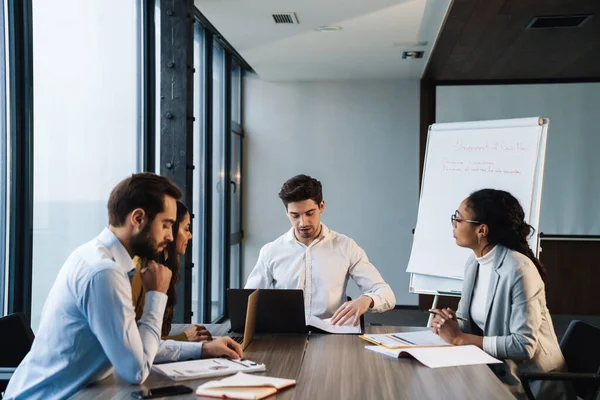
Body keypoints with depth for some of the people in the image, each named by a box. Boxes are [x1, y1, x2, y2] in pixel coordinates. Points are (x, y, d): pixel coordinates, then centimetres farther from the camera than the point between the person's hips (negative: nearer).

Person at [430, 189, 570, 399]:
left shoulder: (519, 270, -22)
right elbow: (471, 324, 10)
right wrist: (449, 323, -12)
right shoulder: (474, 263, 2)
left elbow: (524, 345, -25)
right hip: (493, 369, 7)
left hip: (528, 382, -7)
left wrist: (460, 338, -22)